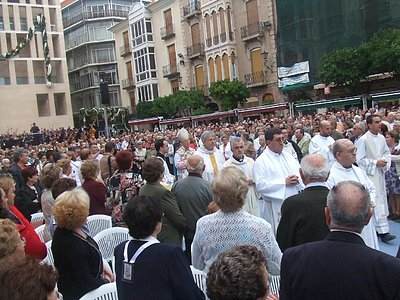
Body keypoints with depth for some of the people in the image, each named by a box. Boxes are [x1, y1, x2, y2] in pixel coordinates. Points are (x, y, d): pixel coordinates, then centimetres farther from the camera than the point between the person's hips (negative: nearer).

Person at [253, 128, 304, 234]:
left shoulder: (289, 157, 12)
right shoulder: (261, 161, -8)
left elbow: (301, 173, 15)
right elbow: (260, 185, -18)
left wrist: (297, 180, -9)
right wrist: (284, 182, -17)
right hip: (275, 207, -6)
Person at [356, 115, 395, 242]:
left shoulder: (381, 138, 5)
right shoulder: (363, 140, -14)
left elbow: (387, 152, 16)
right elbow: (360, 159, -12)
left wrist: (384, 160, -5)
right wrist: (376, 163, -15)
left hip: (380, 173, 7)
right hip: (369, 174, -7)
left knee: (382, 198, 13)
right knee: (376, 201, -8)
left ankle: (376, 226, 26)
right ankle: (383, 231, -6)